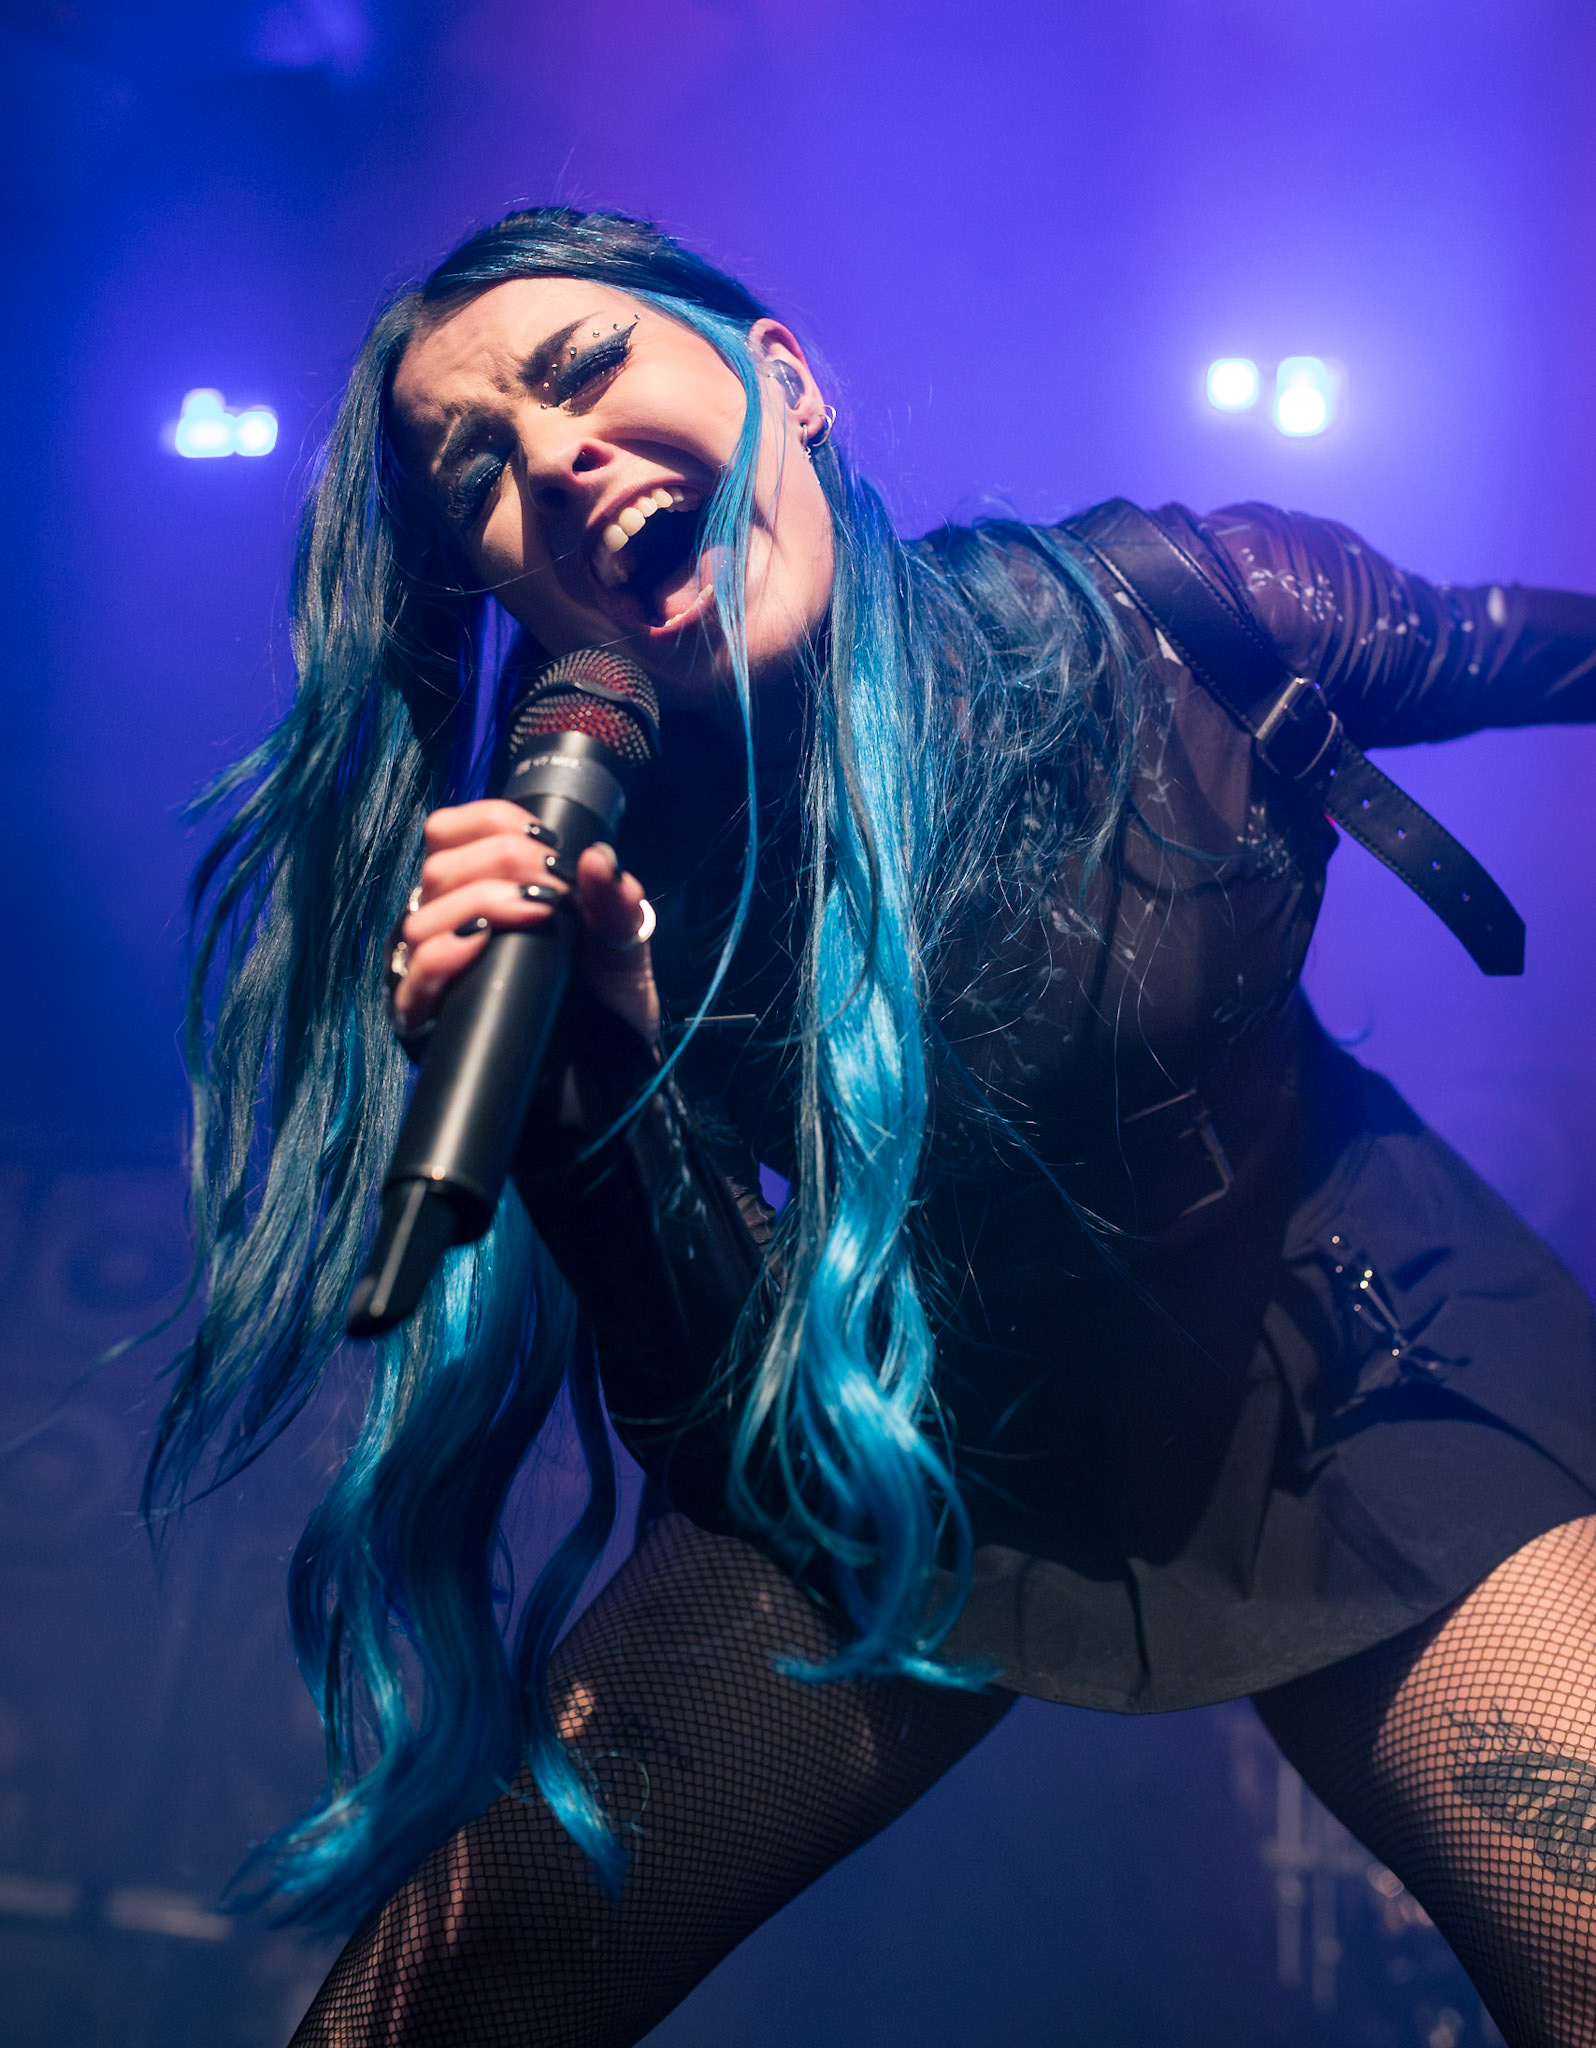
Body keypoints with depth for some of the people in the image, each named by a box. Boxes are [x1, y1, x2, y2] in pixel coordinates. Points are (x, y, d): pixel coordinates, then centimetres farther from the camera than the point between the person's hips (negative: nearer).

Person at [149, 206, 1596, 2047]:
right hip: (901, 1467, 1)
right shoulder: (586, 879, -17)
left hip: (1346, 1378, 0)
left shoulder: (1173, 616, -20)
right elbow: (710, 1420, -16)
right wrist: (603, 1065, -33)